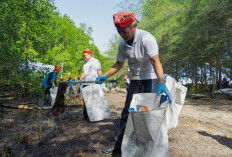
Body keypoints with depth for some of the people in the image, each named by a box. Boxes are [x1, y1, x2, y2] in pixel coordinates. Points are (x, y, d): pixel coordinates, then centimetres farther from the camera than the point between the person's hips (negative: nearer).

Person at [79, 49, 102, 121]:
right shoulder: (85, 63, 22)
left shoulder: (95, 61, 1)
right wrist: (79, 81, 21)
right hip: (85, 84, 7)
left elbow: (99, 72, -4)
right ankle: (85, 115, 16)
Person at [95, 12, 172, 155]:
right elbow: (119, 64, 9)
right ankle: (120, 147, 20)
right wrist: (105, 76, -1)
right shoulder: (123, 44, 1)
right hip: (135, 80, 6)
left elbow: (155, 61, -31)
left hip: (150, 79, -6)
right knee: (127, 113, 7)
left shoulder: (146, 38, -19)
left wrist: (161, 82, -45)